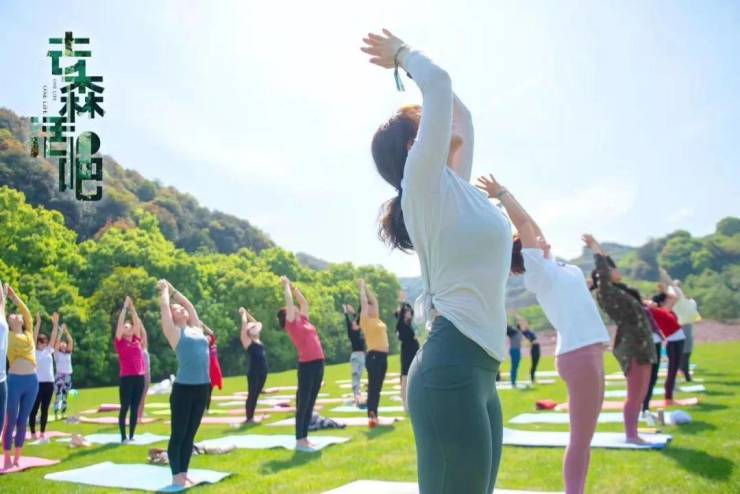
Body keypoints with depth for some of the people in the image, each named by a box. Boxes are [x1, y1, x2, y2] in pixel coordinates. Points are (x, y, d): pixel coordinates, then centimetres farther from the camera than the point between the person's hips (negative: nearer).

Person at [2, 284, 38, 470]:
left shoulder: (28, 334, 13)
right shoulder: (8, 335, 3)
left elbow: (27, 313, 12)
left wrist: (14, 296, 16)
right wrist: (5, 296, 5)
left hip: (32, 381, 4)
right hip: (14, 380, -4)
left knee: (23, 420, 8)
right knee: (11, 420, -1)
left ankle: (17, 458, 14)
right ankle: (7, 459, 3)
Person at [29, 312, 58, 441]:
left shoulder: (49, 350, 11)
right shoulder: (34, 351, 0)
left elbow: (53, 337, 4)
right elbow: (34, 337, -10)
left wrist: (55, 324, -5)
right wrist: (38, 323, -19)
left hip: (49, 383, 4)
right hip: (37, 383, -4)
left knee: (45, 409, 9)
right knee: (34, 409, 2)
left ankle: (43, 433, 14)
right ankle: (33, 433, 8)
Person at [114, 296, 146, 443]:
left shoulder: (137, 341, 13)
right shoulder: (119, 342, 2)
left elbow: (137, 323, 10)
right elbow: (120, 322, -3)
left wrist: (132, 308, 8)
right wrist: (125, 307, -1)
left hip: (139, 377, 4)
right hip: (126, 378, -4)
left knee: (135, 407, 8)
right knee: (125, 407, 0)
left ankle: (132, 436, 14)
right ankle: (123, 437, 4)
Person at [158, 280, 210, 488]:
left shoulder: (196, 329, 16)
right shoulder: (174, 331, 0)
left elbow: (189, 305, 25)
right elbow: (164, 306, 2)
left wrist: (174, 290, 34)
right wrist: (165, 289, 20)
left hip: (202, 387, 6)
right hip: (183, 388, -6)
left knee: (190, 434, 12)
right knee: (178, 434, 1)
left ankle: (184, 473, 20)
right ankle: (176, 476, 8)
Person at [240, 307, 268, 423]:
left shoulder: (258, 340, 15)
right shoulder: (247, 340, -4)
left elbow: (258, 324, 27)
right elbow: (244, 323, -9)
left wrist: (248, 314, 28)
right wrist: (243, 313, 6)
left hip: (262, 372, 8)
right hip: (253, 372, -8)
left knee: (256, 394, 12)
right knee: (252, 394, -3)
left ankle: (252, 417, 19)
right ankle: (249, 418, 3)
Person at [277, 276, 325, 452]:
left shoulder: (303, 321, 17)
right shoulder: (291, 323, -2)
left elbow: (304, 302, 28)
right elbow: (289, 300, -4)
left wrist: (294, 286, 28)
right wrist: (286, 285, 9)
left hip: (318, 363, 8)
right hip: (306, 365, -8)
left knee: (310, 403, 11)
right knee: (303, 403, -3)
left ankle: (304, 437, 18)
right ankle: (299, 441, 1)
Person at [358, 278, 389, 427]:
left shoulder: (377, 319, 14)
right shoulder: (366, 320, -5)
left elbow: (374, 300, 22)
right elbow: (364, 302, -6)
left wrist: (367, 287, 23)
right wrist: (362, 286, 3)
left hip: (382, 356, 8)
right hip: (374, 356, -8)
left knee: (378, 387, 9)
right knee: (373, 387, -11)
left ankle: (374, 414, 14)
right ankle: (371, 415, -15)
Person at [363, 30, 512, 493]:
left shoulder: (454, 188, 19)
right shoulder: (424, 183, -5)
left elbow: (460, 114, 31)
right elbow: (439, 83, -9)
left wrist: (403, 58, 32)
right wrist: (404, 55, 10)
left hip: (477, 369, 9)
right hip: (451, 368, -9)